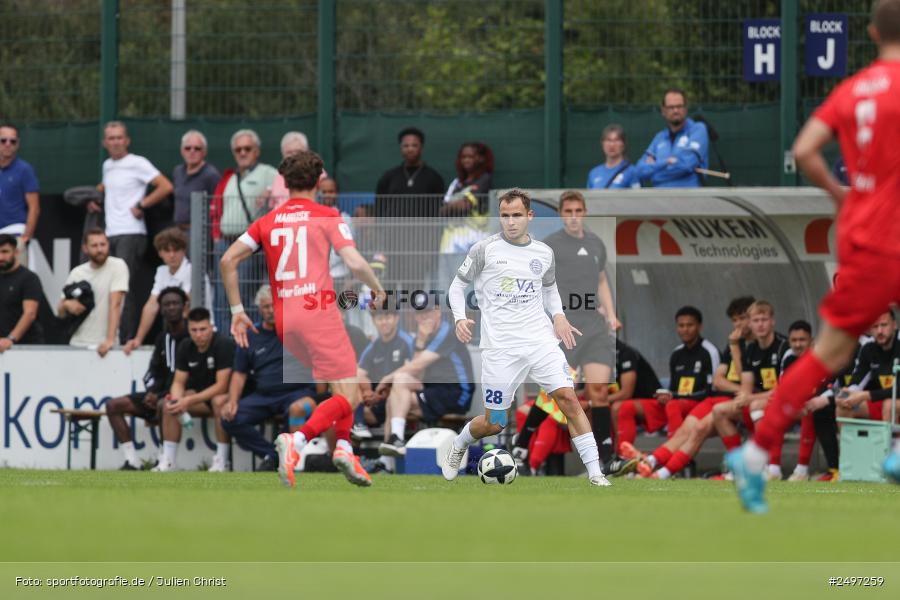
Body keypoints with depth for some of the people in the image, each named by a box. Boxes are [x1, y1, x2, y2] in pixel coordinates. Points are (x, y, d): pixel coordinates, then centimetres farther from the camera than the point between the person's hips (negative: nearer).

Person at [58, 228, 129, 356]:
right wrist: (66, 304, -10)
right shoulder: (76, 273, 8)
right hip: (77, 344, 4)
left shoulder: (118, 266, -5)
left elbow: (115, 304, -15)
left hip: (103, 346, -4)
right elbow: (60, 313, 14)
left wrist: (110, 340, -24)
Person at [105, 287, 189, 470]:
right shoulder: (163, 338, 15)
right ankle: (132, 462, -11)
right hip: (160, 394, 8)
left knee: (164, 405, -41)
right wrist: (152, 391, -5)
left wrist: (161, 396, -18)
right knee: (114, 405, -2)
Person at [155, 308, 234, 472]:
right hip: (202, 395, 6)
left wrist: (189, 400, -32)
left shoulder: (223, 345, -22)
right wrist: (176, 400, -26)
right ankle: (167, 462, -13)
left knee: (220, 402, -39)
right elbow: (179, 382, -1)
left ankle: (221, 462, -31)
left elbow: (222, 386, -26)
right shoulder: (185, 346, -2)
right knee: (168, 403, -15)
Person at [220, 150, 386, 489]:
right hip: (318, 312, -6)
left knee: (343, 383, 24)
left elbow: (228, 260, 7)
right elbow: (355, 263, -10)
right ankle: (297, 441, -29)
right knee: (348, 396, -5)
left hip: (283, 319, 6)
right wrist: (378, 289, 8)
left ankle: (343, 445, 5)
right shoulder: (328, 217, 0)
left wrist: (237, 311, 12)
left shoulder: (268, 222, 12)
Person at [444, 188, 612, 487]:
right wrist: (460, 319, -10)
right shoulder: (485, 250, -3)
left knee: (568, 398, -15)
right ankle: (457, 447, 36)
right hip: (500, 347, -2)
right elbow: (458, 285, 7)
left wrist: (559, 316, 7)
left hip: (541, 340, 2)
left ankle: (595, 474, -14)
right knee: (494, 424, 3)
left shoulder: (544, 253, 8)